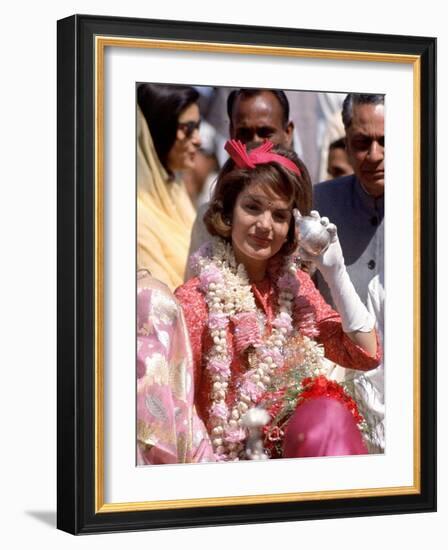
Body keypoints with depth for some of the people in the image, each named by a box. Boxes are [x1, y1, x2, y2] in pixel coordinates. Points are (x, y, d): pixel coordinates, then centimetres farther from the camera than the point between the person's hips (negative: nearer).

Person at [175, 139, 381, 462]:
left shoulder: (295, 283, 10)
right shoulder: (195, 299, -6)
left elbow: (366, 354, 6)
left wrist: (335, 270, -1)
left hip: (302, 438, 5)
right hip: (234, 456, -5)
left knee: (329, 411, -28)